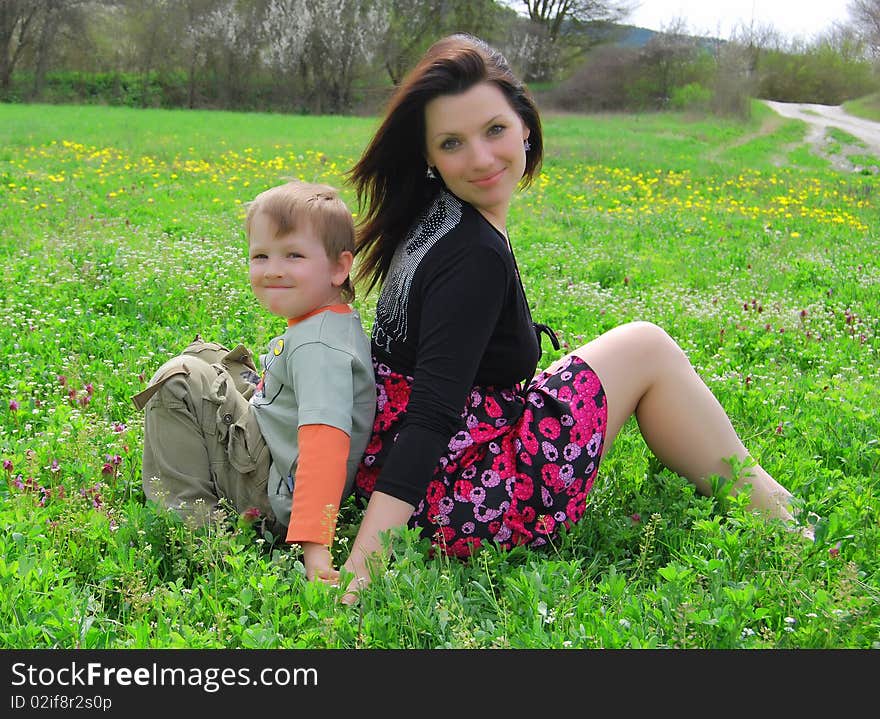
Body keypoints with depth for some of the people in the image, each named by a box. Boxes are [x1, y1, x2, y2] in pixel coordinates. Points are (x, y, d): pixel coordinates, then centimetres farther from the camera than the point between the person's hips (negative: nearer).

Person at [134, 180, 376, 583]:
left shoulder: (318, 346, -27)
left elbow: (326, 438, -38)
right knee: (202, 357, 21)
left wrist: (314, 543, -45)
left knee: (180, 380, -10)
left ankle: (187, 513, -8)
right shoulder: (331, 323, 4)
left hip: (277, 495, -10)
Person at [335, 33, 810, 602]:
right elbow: (430, 416, -31)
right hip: (460, 501, -9)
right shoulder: (476, 256, -24)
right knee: (645, 349, 1)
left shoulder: (435, 217, 3)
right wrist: (361, 568, -32)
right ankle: (773, 514, 17)